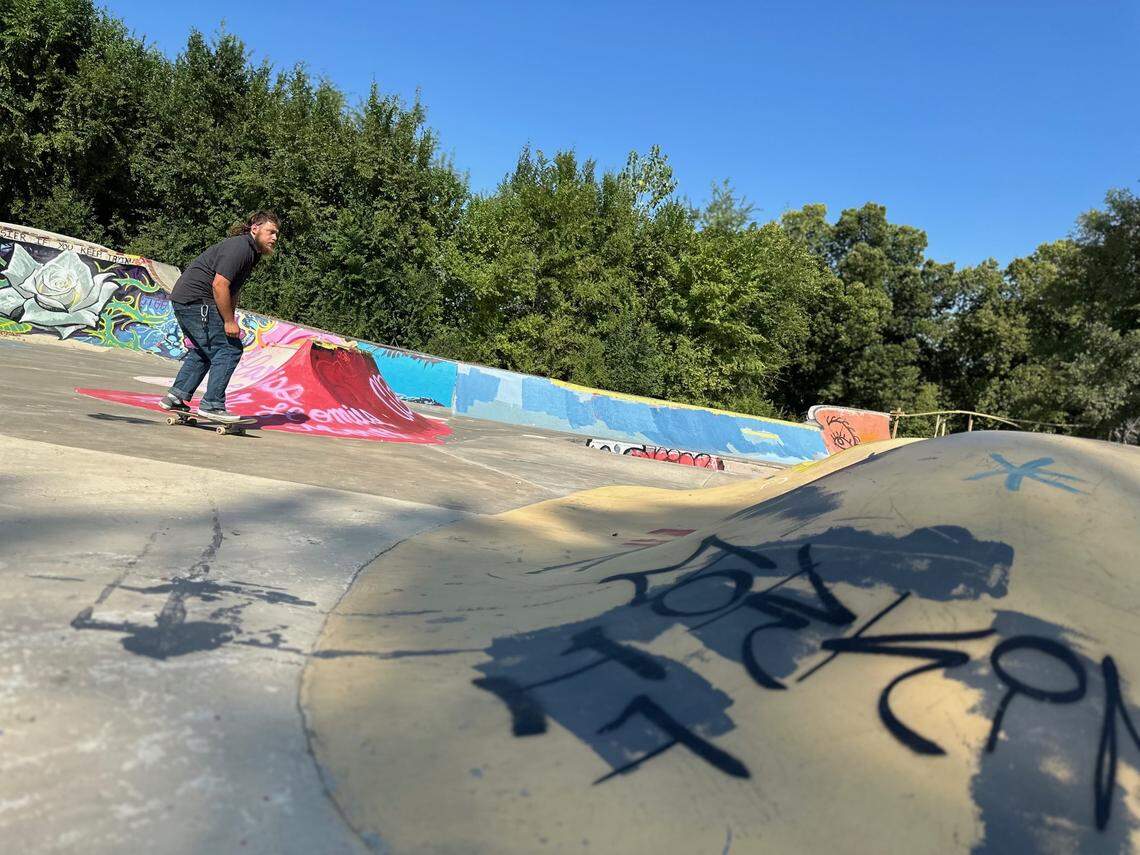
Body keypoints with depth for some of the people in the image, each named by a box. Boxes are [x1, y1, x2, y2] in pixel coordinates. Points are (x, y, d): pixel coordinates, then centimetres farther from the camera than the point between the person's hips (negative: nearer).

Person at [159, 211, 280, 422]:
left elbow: (232, 291, 21)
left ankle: (176, 395, 25)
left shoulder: (250, 252, 17)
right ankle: (212, 404, -8)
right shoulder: (239, 247, -15)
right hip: (196, 300, -11)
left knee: (204, 350, 22)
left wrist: (231, 320, 13)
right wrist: (229, 322, -18)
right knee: (229, 349, -10)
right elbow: (219, 285, -23)